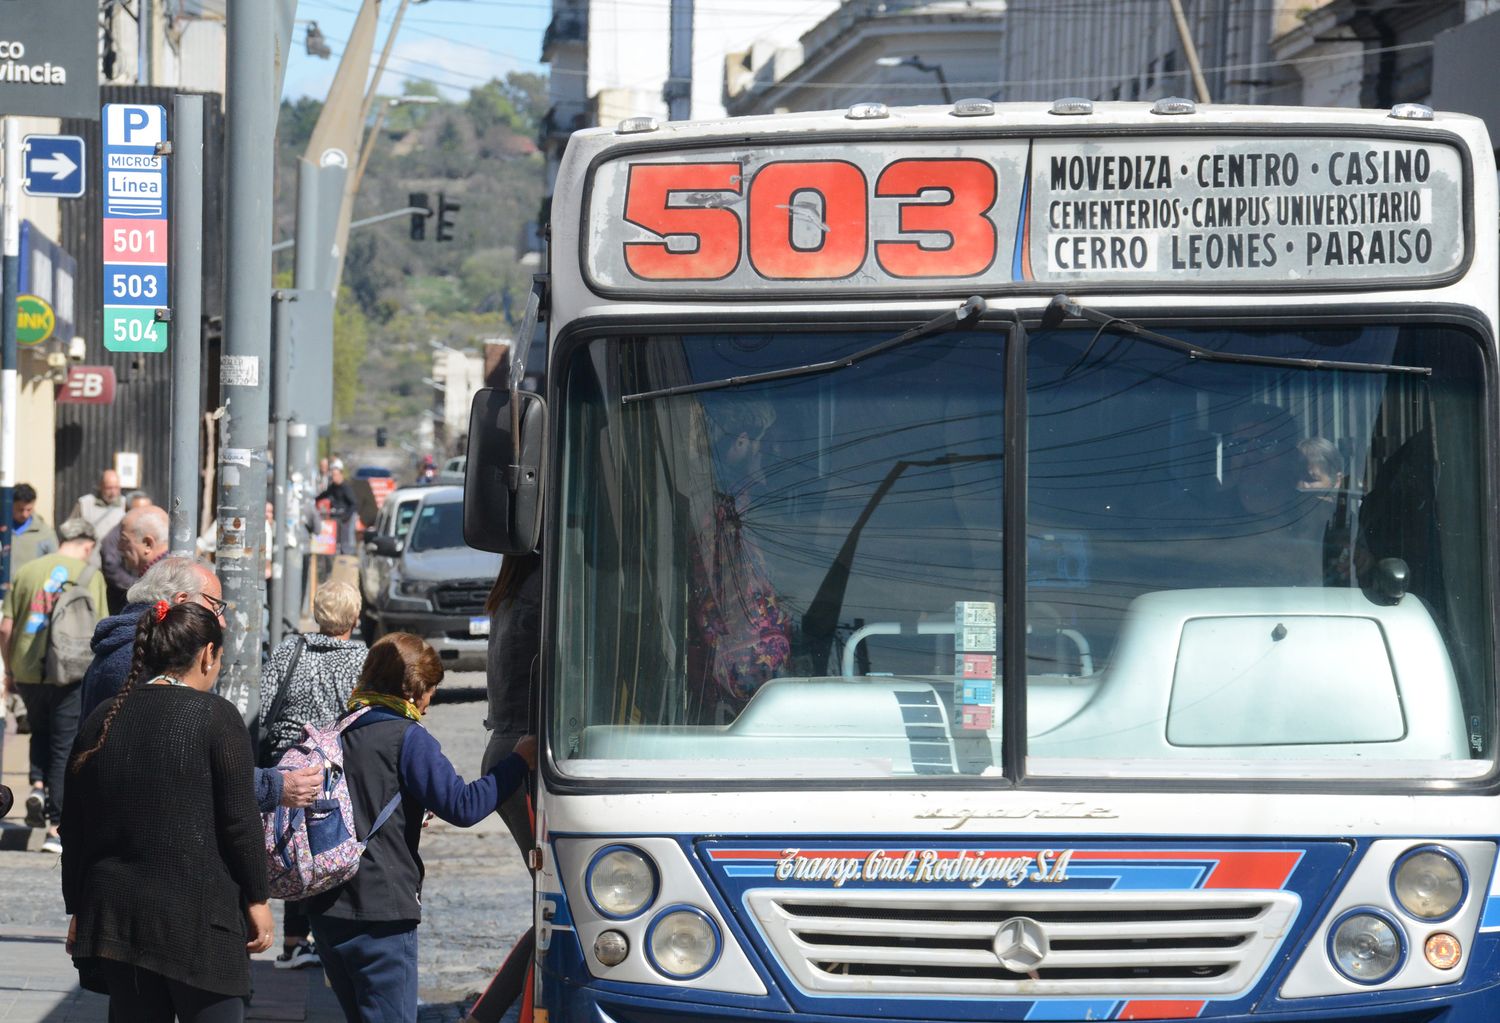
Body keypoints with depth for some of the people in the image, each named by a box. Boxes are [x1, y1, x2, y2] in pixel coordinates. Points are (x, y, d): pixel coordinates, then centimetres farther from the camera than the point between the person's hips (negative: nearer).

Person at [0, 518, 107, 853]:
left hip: (27, 671, 3)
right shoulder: (90, 576, -3)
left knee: (40, 733, 26)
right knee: (65, 749, 5)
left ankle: (38, 785, 2)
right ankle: (55, 828, 2)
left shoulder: (27, 571, 5)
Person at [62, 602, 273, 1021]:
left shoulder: (101, 722, 8)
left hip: (114, 912, 5)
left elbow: (75, 826, 12)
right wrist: (257, 898, 1)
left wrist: (78, 907, 20)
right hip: (196, 919, -5)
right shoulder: (214, 715, -8)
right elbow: (240, 820, -9)